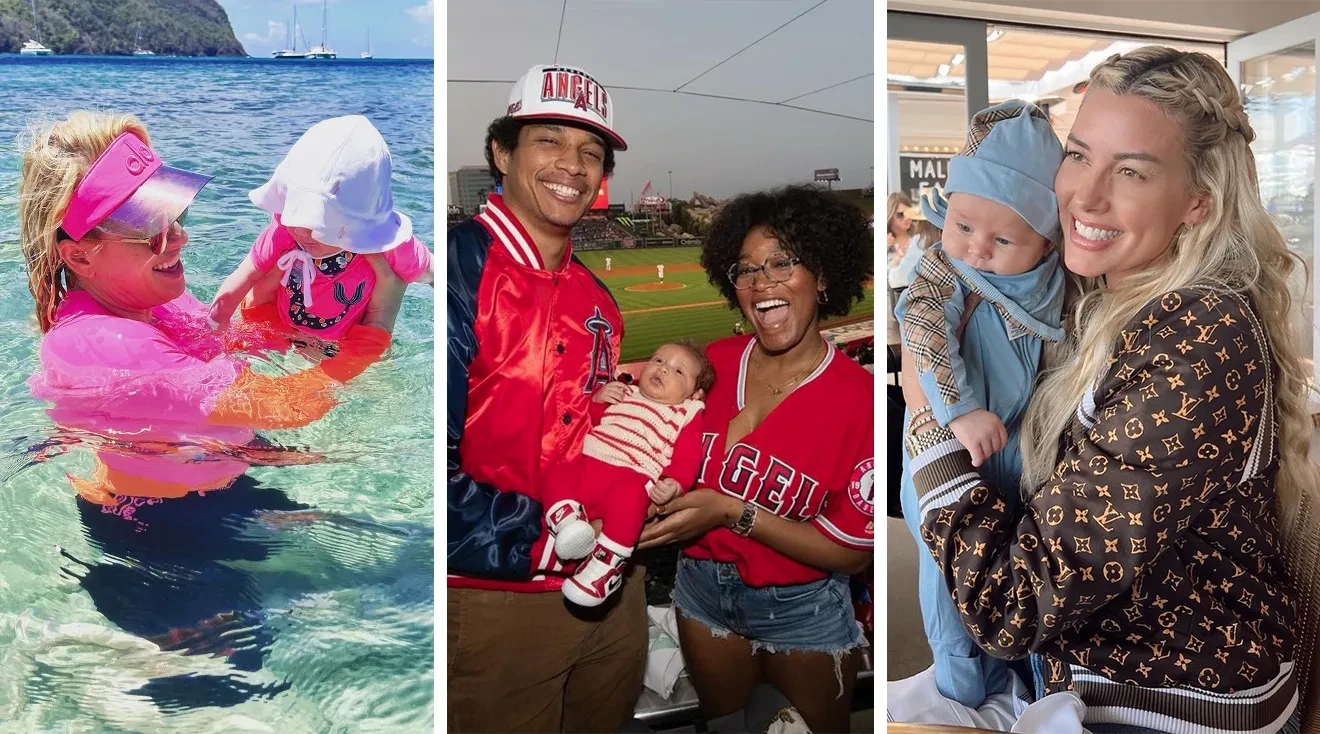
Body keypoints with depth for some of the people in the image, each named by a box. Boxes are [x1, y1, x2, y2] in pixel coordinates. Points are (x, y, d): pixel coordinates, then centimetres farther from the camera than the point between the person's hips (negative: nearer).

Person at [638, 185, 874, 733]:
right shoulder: (715, 361, -10)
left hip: (801, 608, -3)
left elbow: (852, 553, -19)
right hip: (704, 586, 4)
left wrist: (733, 512, -26)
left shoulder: (860, 399, -22)